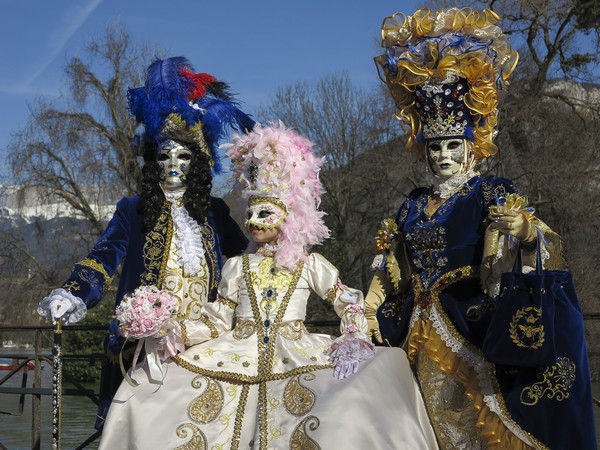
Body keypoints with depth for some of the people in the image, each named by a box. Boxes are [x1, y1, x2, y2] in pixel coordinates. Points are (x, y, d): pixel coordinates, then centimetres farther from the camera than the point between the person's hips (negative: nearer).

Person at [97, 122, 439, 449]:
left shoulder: (310, 264, 10)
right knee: (148, 389, -16)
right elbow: (218, 323, 11)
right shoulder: (237, 265, 14)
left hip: (296, 354, -1)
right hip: (237, 354, 2)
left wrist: (355, 340, -7)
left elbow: (349, 303, 13)